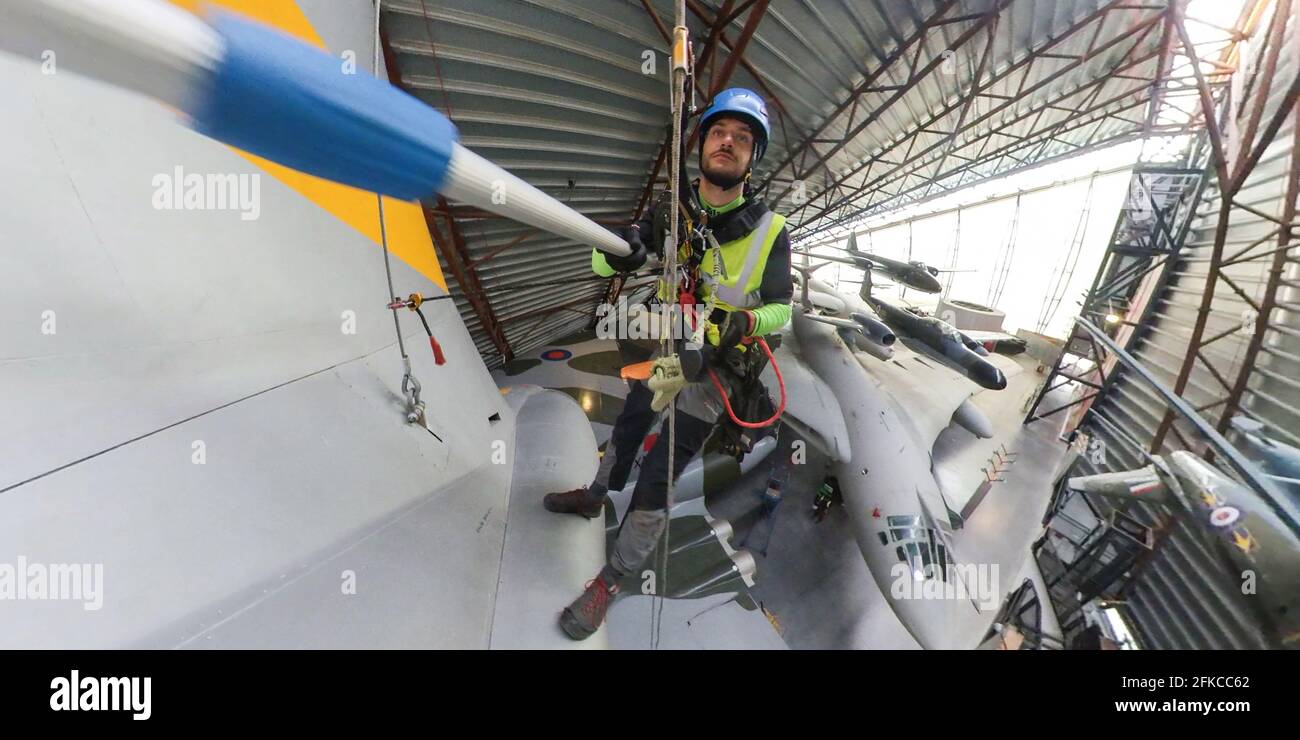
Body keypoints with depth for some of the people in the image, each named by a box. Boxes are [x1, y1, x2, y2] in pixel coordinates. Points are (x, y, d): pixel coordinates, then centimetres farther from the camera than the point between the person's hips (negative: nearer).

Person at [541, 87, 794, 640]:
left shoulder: (769, 232, -15)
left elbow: (781, 307, -9)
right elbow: (602, 262, -11)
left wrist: (746, 321, -32)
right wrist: (619, 252, -35)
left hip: (715, 370, -4)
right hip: (661, 352, 4)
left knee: (657, 479, 0)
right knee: (625, 432, 24)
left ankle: (612, 579, 23)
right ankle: (594, 497, 57)